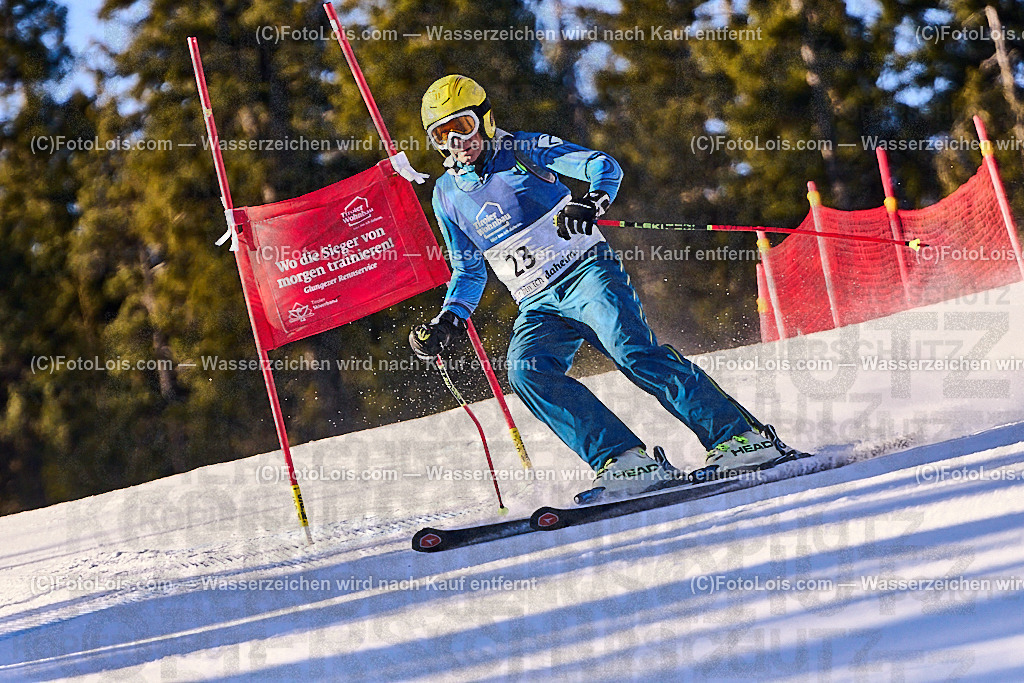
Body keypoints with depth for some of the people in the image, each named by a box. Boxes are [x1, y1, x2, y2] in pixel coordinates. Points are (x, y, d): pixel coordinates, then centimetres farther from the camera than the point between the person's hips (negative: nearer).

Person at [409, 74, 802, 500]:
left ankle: (742, 437, -27)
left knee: (633, 351, -27)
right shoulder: (448, 195, 11)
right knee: (525, 370, -26)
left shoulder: (524, 152, 0)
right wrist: (448, 321, 5)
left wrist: (591, 201, -29)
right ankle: (624, 460, -31)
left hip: (588, 273, -4)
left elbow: (603, 166, -7)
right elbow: (469, 271, 21)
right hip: (539, 306, 4)